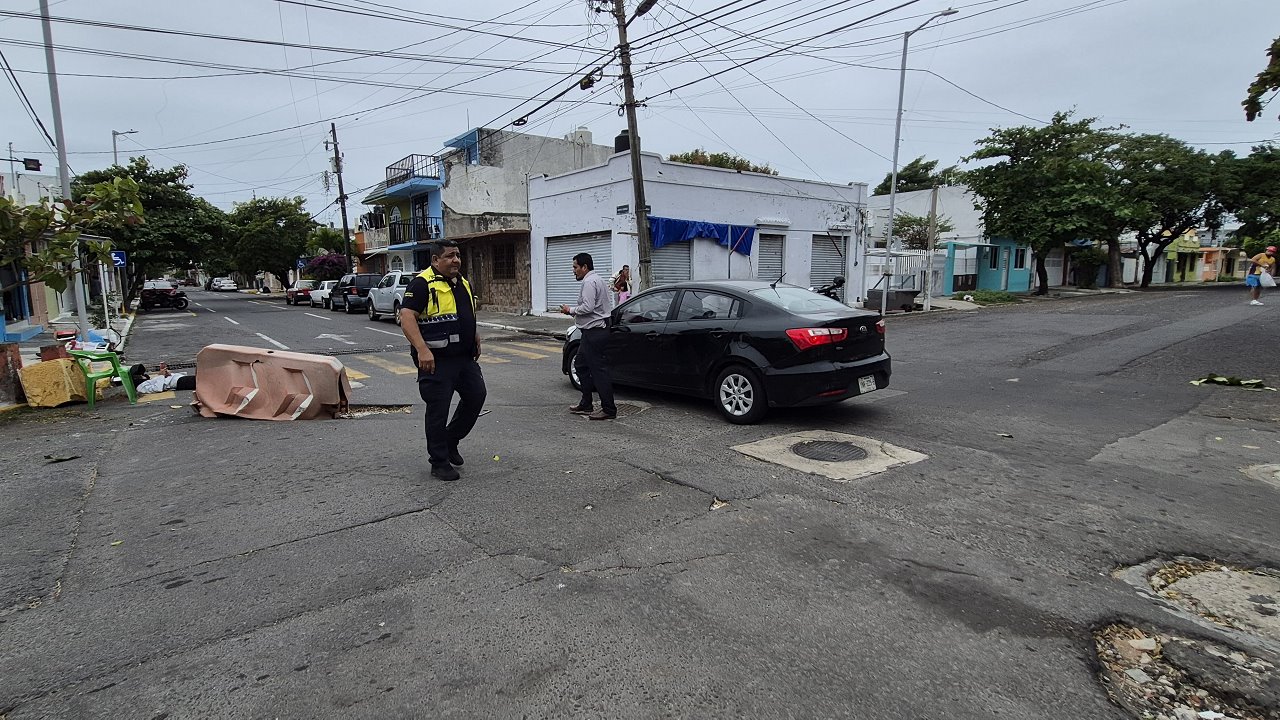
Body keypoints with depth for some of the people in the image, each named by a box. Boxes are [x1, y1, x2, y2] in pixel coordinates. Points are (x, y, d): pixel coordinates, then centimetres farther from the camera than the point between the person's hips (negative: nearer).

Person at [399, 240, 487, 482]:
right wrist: (421, 349, -30)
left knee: (476, 396, 11)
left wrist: (475, 338, 20)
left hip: (465, 356, 8)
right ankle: (440, 463, 13)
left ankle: (450, 441, 31)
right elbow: (406, 316, -21)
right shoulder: (422, 283, -13)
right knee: (438, 409, 0)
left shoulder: (463, 283, 13)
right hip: (436, 359, -8)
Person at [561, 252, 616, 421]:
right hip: (596, 330, 11)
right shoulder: (598, 280, 19)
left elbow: (588, 307, -24)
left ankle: (609, 410, -4)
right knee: (581, 365, 18)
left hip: (594, 332, -11)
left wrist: (570, 310, -9)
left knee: (598, 370, -8)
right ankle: (586, 405, 25)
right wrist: (573, 311, 14)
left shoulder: (589, 282, -15)